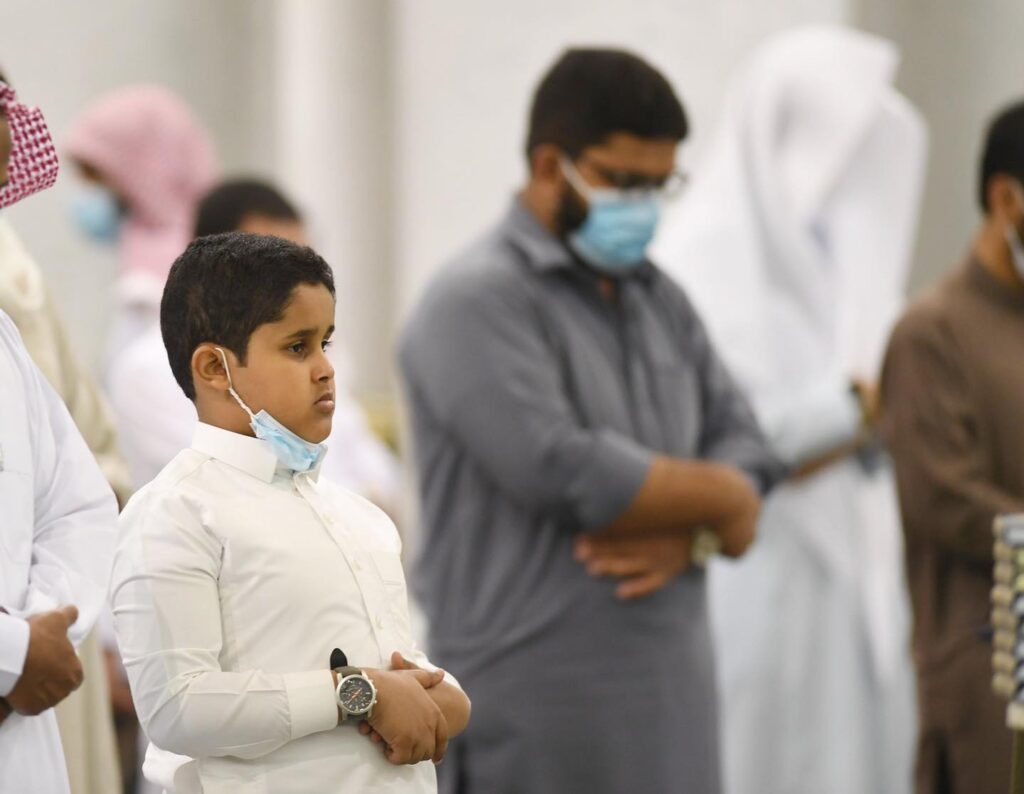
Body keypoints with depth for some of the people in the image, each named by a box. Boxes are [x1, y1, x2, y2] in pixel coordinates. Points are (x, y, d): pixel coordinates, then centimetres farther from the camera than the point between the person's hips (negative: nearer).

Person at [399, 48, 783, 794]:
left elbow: (747, 450, 12)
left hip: (670, 706, 8)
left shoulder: (658, 298, 16)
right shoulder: (478, 300, -9)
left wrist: (687, 533, -11)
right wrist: (718, 498, -5)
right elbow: (563, 472, -20)